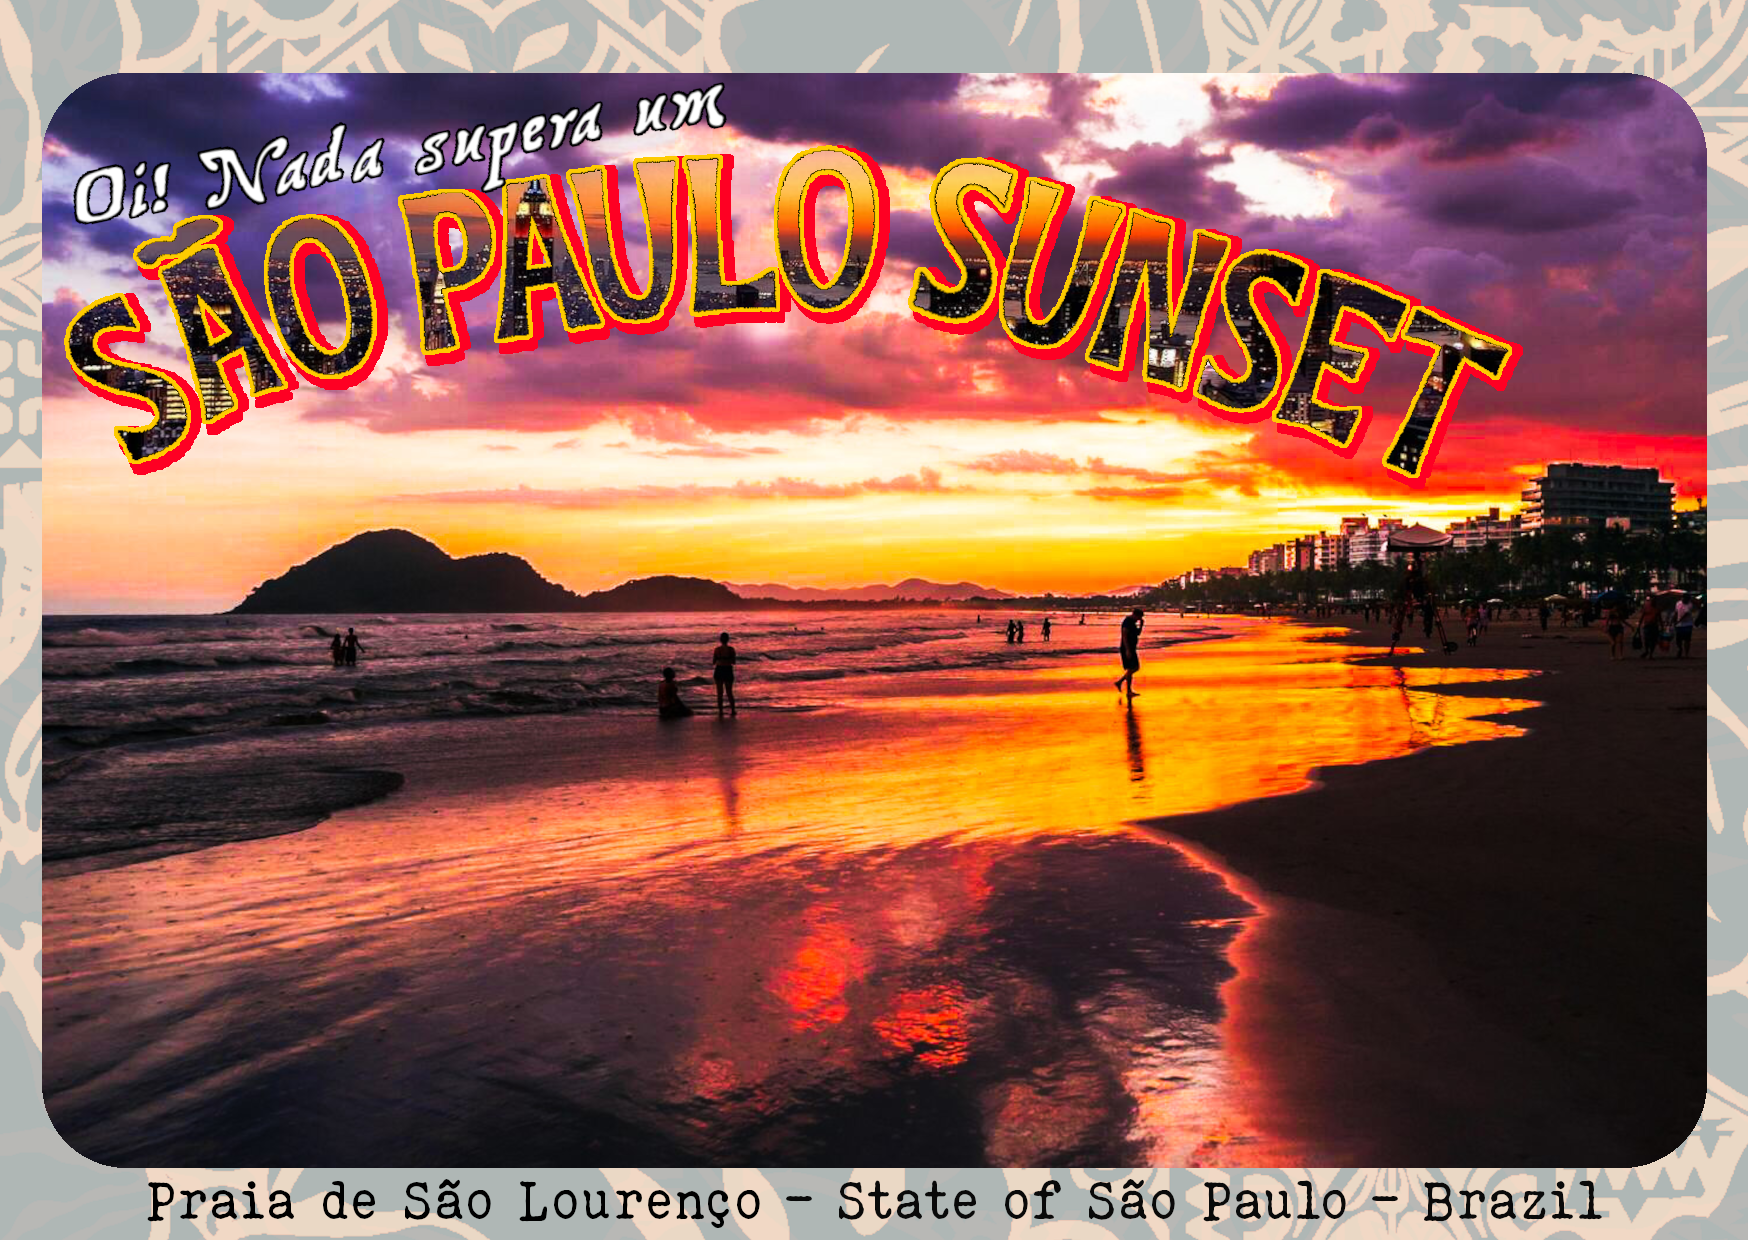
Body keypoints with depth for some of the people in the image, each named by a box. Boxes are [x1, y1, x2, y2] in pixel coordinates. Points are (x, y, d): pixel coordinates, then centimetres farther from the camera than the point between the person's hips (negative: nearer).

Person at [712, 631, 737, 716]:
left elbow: (713, 662, -2)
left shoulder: (717, 649, -9)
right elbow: (733, 662, -2)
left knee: (719, 692, 9)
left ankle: (720, 710, 10)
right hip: (728, 671, 0)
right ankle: (732, 710, 14)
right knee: (729, 692, 13)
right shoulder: (731, 649, -9)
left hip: (719, 671, 0)